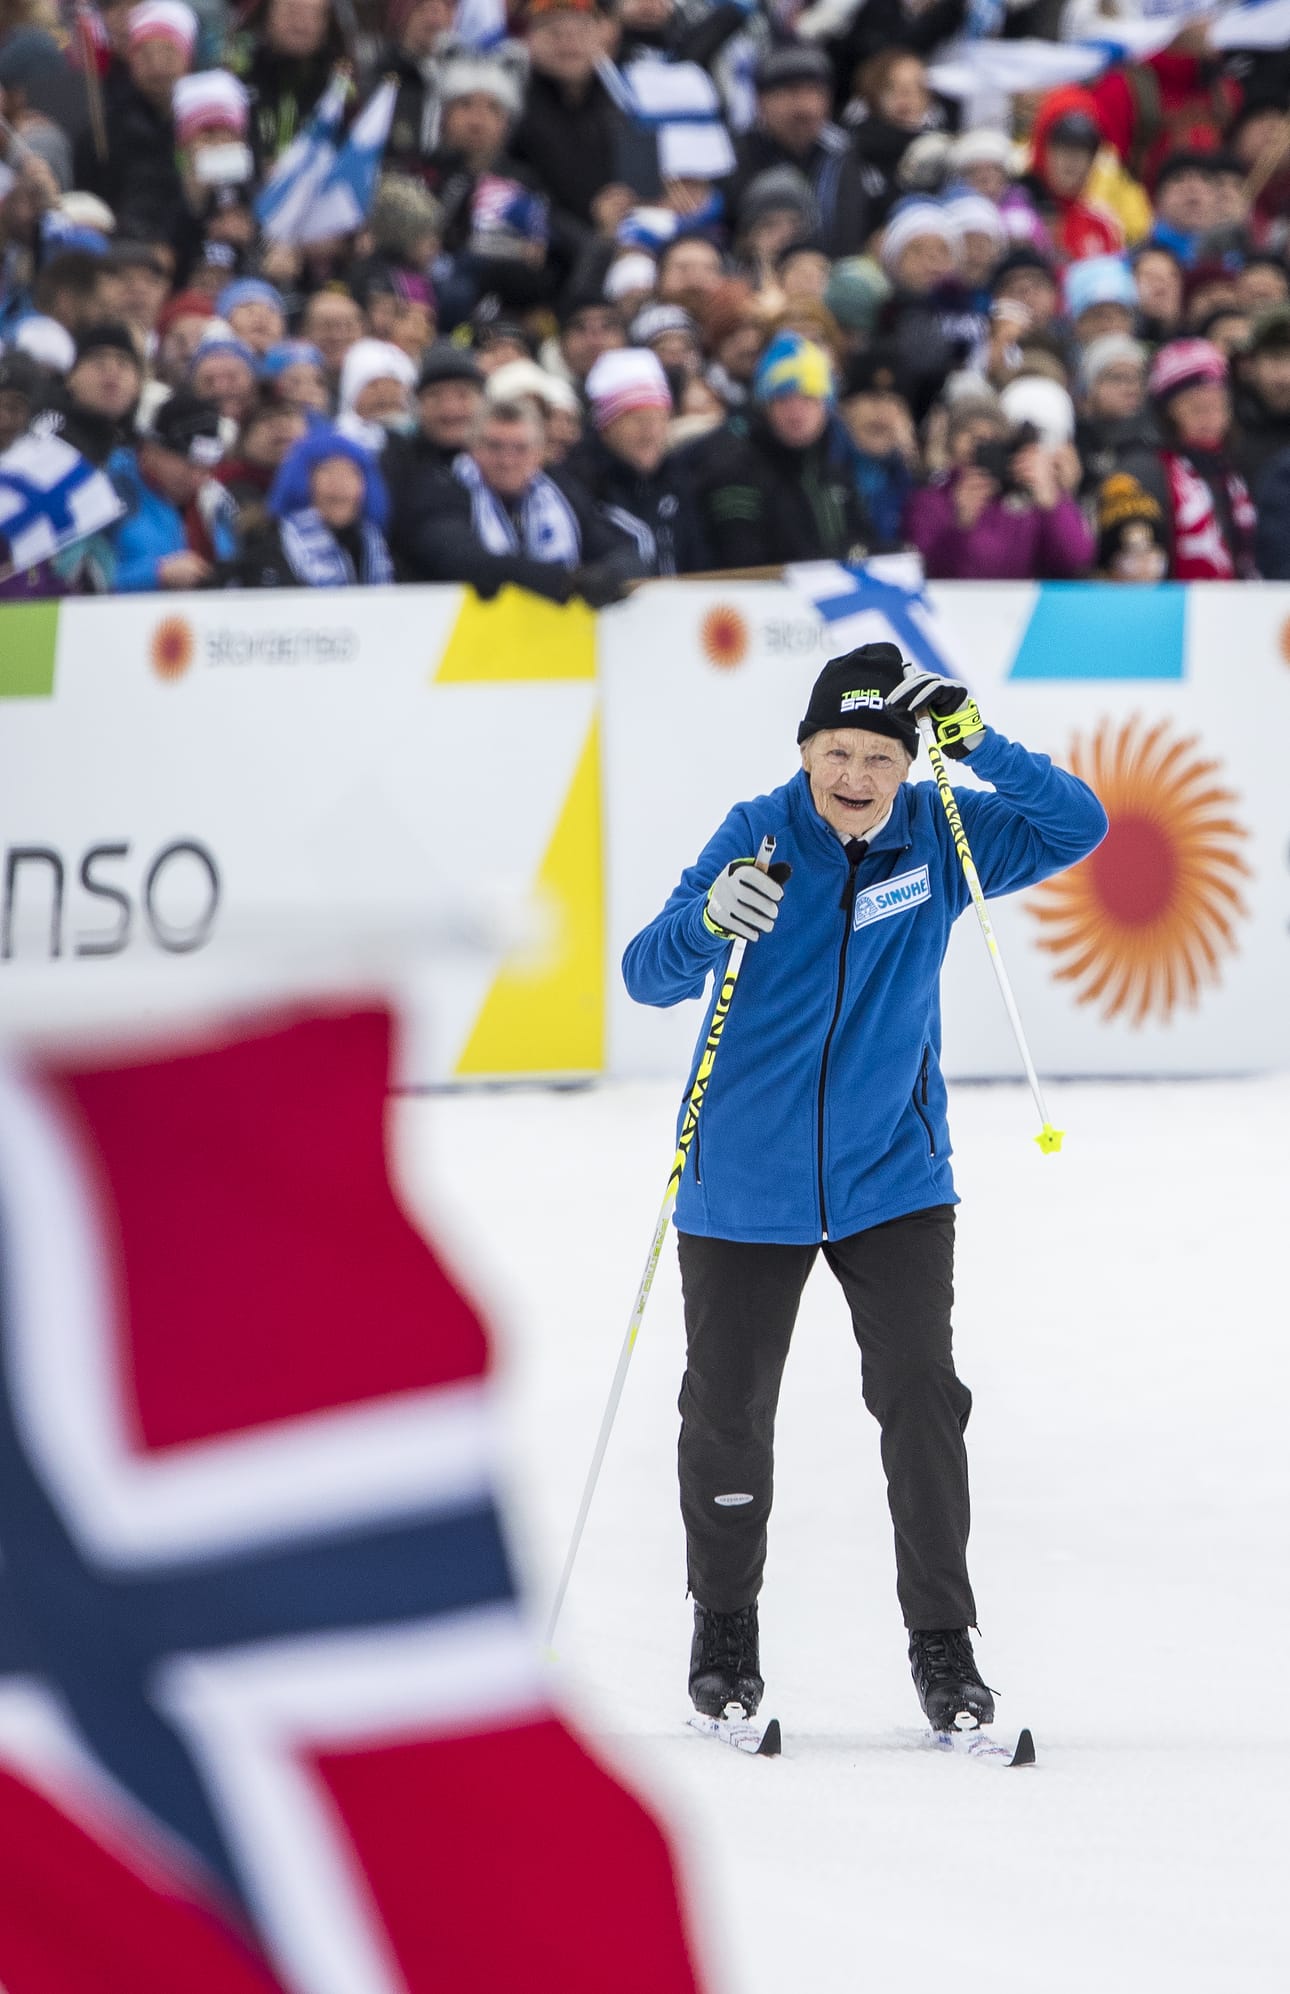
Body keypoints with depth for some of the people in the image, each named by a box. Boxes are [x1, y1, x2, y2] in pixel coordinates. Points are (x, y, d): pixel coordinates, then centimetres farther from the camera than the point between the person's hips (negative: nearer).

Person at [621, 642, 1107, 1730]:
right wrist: (708, 920, -42)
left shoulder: (937, 838, -5)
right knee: (728, 1414, 8)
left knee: (922, 1397, -9)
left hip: (892, 1180, 1)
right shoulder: (760, 837, -13)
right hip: (747, 1185, -1)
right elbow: (647, 975, -19)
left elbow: (1076, 827, -11)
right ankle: (724, 1623, 29)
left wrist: (975, 740, -24)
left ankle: (943, 1642, 0)